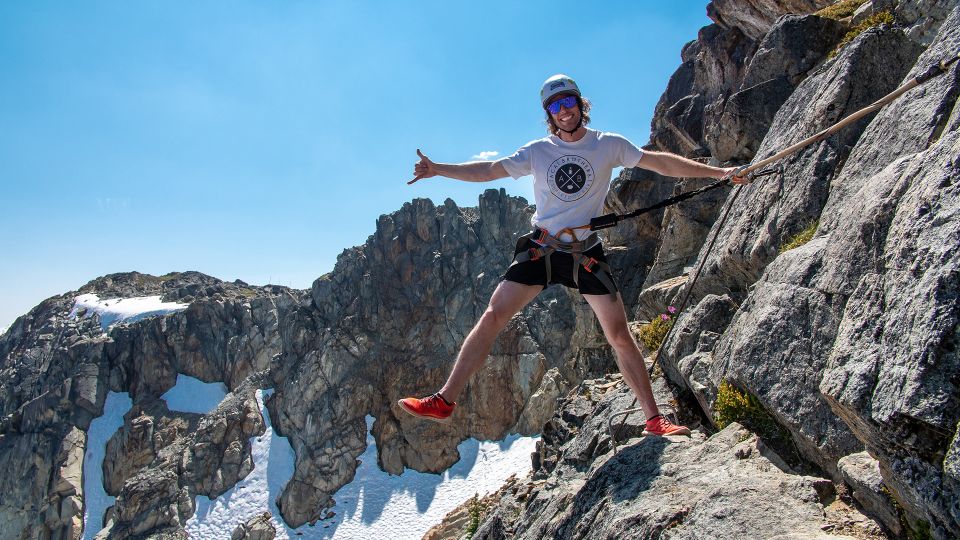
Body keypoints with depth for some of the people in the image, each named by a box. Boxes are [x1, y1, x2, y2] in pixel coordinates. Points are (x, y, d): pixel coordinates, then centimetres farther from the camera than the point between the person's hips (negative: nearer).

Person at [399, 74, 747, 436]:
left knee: (619, 335, -3)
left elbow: (659, 163, 4)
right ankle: (445, 402, -3)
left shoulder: (608, 145, 2)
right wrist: (437, 170, -4)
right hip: (539, 249, 1)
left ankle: (654, 419, 10)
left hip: (587, 253, 0)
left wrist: (718, 172, 2)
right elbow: (488, 170, 4)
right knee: (492, 317, -8)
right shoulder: (537, 151, 4)